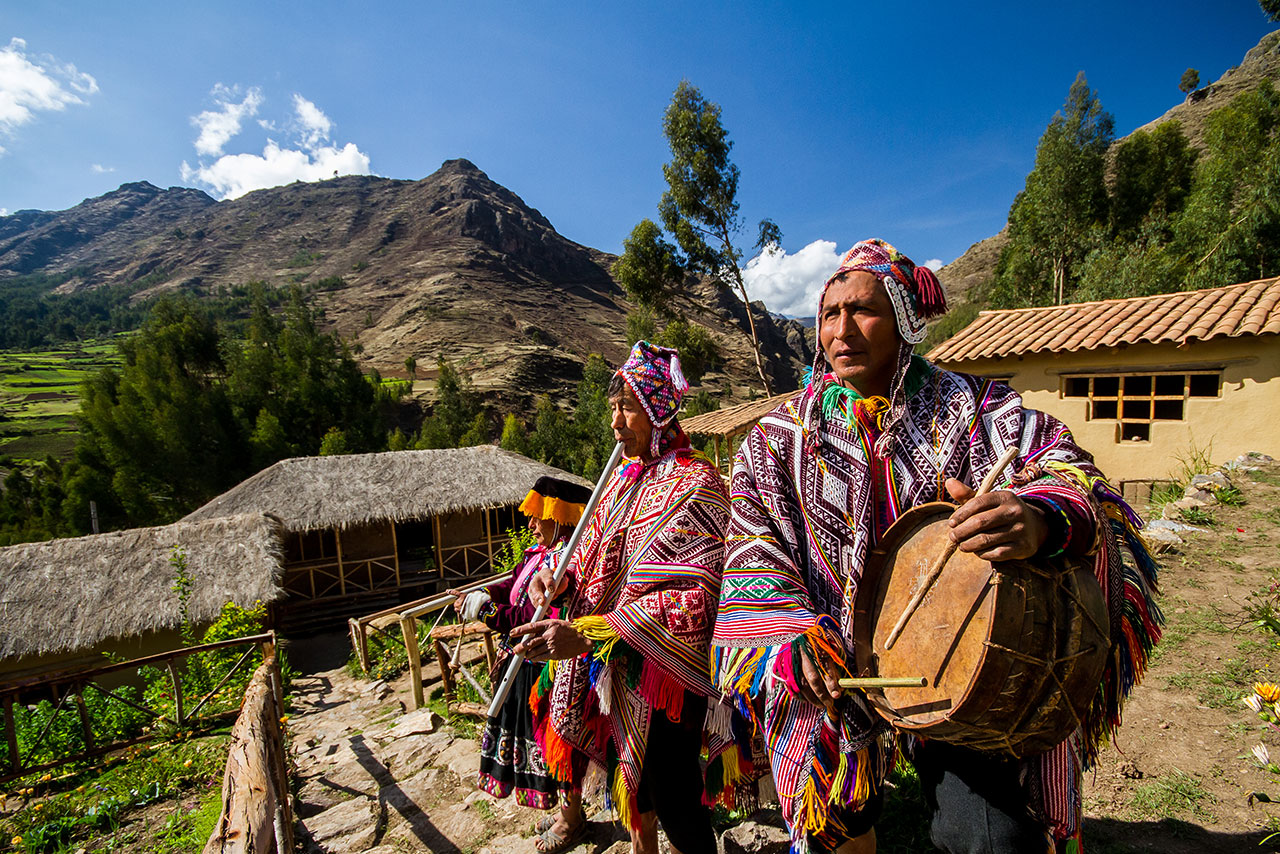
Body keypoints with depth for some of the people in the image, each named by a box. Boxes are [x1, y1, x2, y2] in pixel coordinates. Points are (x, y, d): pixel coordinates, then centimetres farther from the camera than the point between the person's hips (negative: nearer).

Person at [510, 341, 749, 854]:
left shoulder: (695, 483, -20)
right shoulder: (626, 478, 5)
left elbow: (695, 598, -27)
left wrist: (586, 634, -31)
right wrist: (564, 577, -7)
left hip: (664, 673, -8)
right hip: (612, 669, 8)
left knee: (674, 802, 10)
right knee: (629, 777, 27)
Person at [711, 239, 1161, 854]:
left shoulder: (972, 411, -3)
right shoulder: (779, 438, -1)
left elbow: (1069, 468, -16)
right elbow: (754, 550, -6)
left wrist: (1041, 518, -39)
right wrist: (792, 640, -19)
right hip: (831, 674, 2)